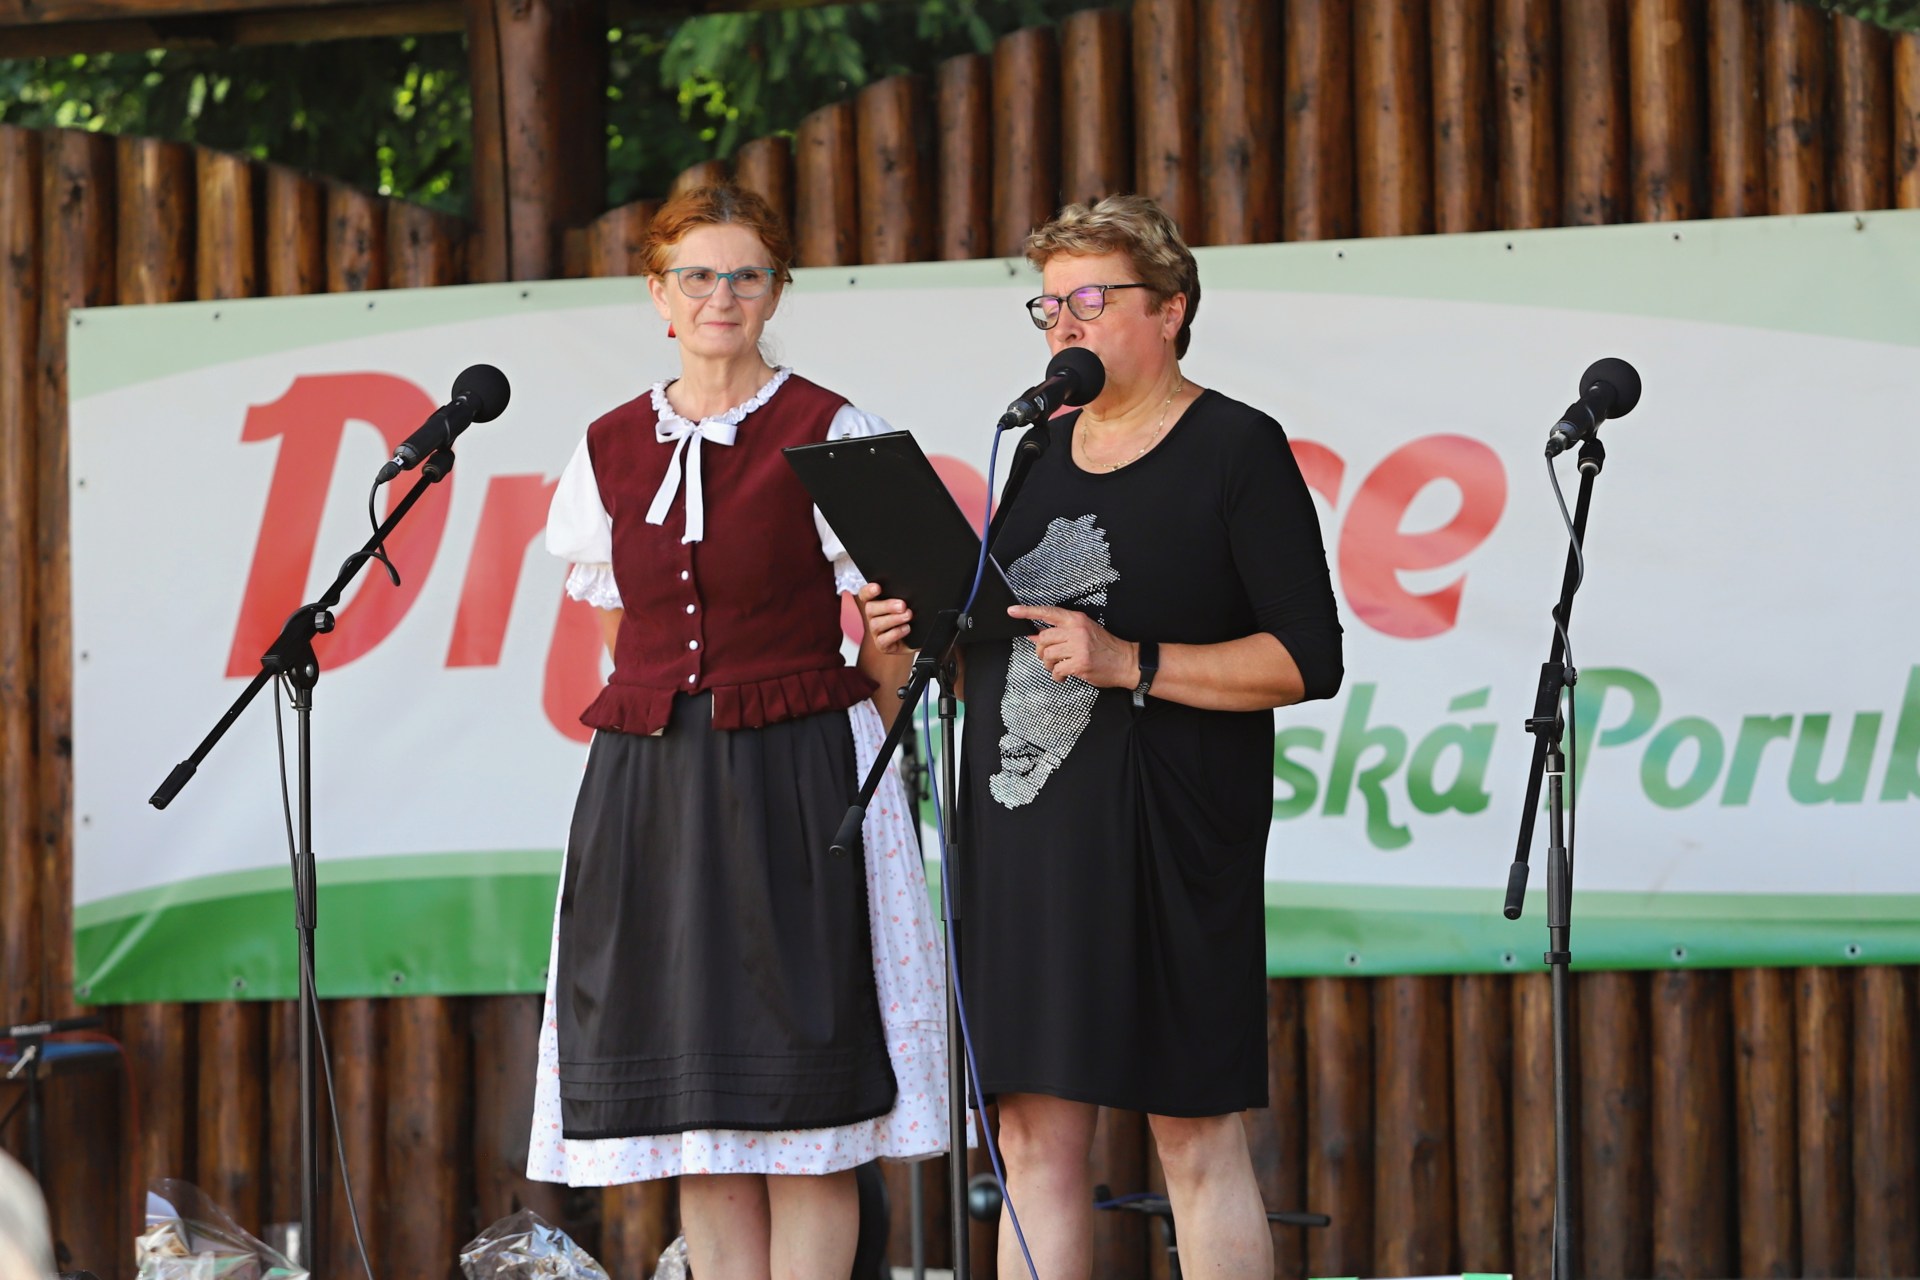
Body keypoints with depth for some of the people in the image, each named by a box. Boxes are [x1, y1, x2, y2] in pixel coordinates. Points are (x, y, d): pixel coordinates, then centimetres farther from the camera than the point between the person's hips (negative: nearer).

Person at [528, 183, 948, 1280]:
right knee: (694, 1108, 3)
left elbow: (888, 650, 1)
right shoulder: (611, 452, 9)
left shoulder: (829, 437, -2)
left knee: (801, 1110, -5)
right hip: (649, 781, 4)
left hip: (797, 783, -4)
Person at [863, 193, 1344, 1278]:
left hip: (1168, 833, -6)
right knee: (1036, 1142, 6)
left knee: (1198, 1138, -5)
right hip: (1019, 826, 6)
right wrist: (930, 629, 5)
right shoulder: (1036, 448, 17)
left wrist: (1130, 662, -18)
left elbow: (1309, 658, -10)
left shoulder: (1239, 449, -3)